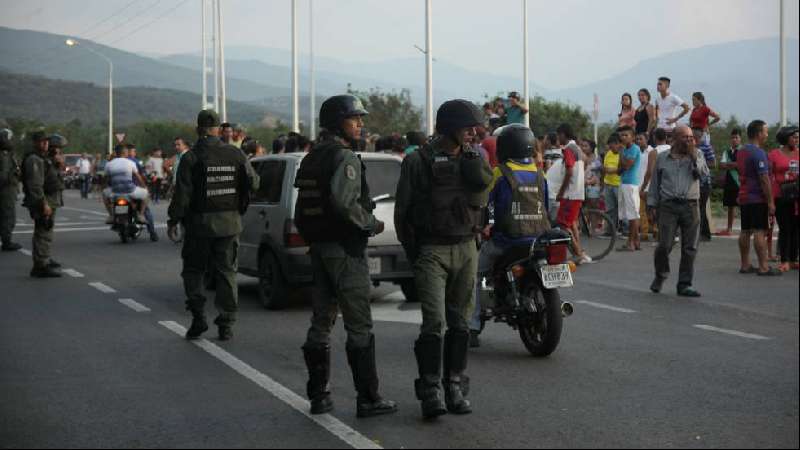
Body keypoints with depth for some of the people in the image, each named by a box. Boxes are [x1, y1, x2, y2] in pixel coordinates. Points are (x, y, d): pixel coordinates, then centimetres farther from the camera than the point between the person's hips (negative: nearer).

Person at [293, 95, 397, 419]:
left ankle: (319, 395, 16)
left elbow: (303, 209, 16)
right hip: (345, 249, -9)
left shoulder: (312, 158, 15)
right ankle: (368, 398, -2)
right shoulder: (345, 157, -14)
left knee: (321, 322, 12)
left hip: (319, 247, 9)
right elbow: (343, 200, -28)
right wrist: (371, 224, -14)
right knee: (359, 326, -4)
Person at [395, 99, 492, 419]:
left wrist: (467, 153, 0)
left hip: (466, 249, 4)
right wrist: (412, 250, 1)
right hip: (432, 250, -4)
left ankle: (455, 388, 15)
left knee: (460, 322, 7)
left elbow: (482, 185, -4)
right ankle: (430, 391, -9)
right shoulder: (419, 161, -3)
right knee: (434, 321, -13)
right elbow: (403, 209, 1)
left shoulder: (473, 159, 12)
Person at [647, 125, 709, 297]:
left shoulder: (696, 155, 10)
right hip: (668, 206, -1)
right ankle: (660, 276, 18)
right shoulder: (663, 158, 10)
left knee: (690, 248, 1)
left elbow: (703, 172, -7)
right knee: (665, 245, -7)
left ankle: (685, 284, 10)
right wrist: (652, 205, 8)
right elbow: (655, 183, 13)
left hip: (690, 206, 1)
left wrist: (693, 156, -12)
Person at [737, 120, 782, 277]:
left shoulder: (741, 152, 13)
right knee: (760, 232, -9)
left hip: (744, 197, 9)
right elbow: (764, 179, -19)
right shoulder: (758, 153, -16)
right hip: (758, 198, -9)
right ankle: (763, 267, -10)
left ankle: (745, 265, 13)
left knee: (746, 232, 10)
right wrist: (771, 202, -16)